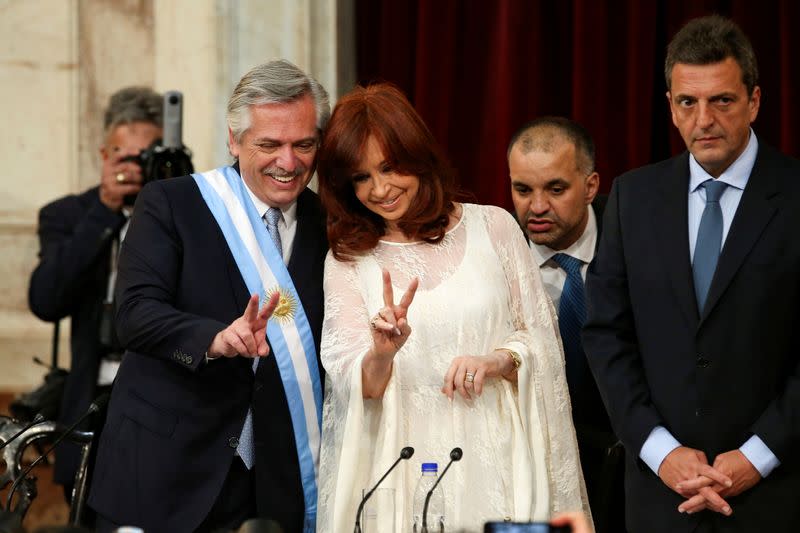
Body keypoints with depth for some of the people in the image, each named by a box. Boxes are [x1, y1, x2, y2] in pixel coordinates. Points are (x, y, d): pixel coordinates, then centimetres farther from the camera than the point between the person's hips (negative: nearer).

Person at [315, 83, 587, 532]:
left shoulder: (493, 226, 6)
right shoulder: (348, 260, 6)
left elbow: (543, 341, 6)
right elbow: (353, 386, -1)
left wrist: (496, 361, -12)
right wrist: (382, 355, -21)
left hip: (497, 458, 0)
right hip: (406, 472, 0)